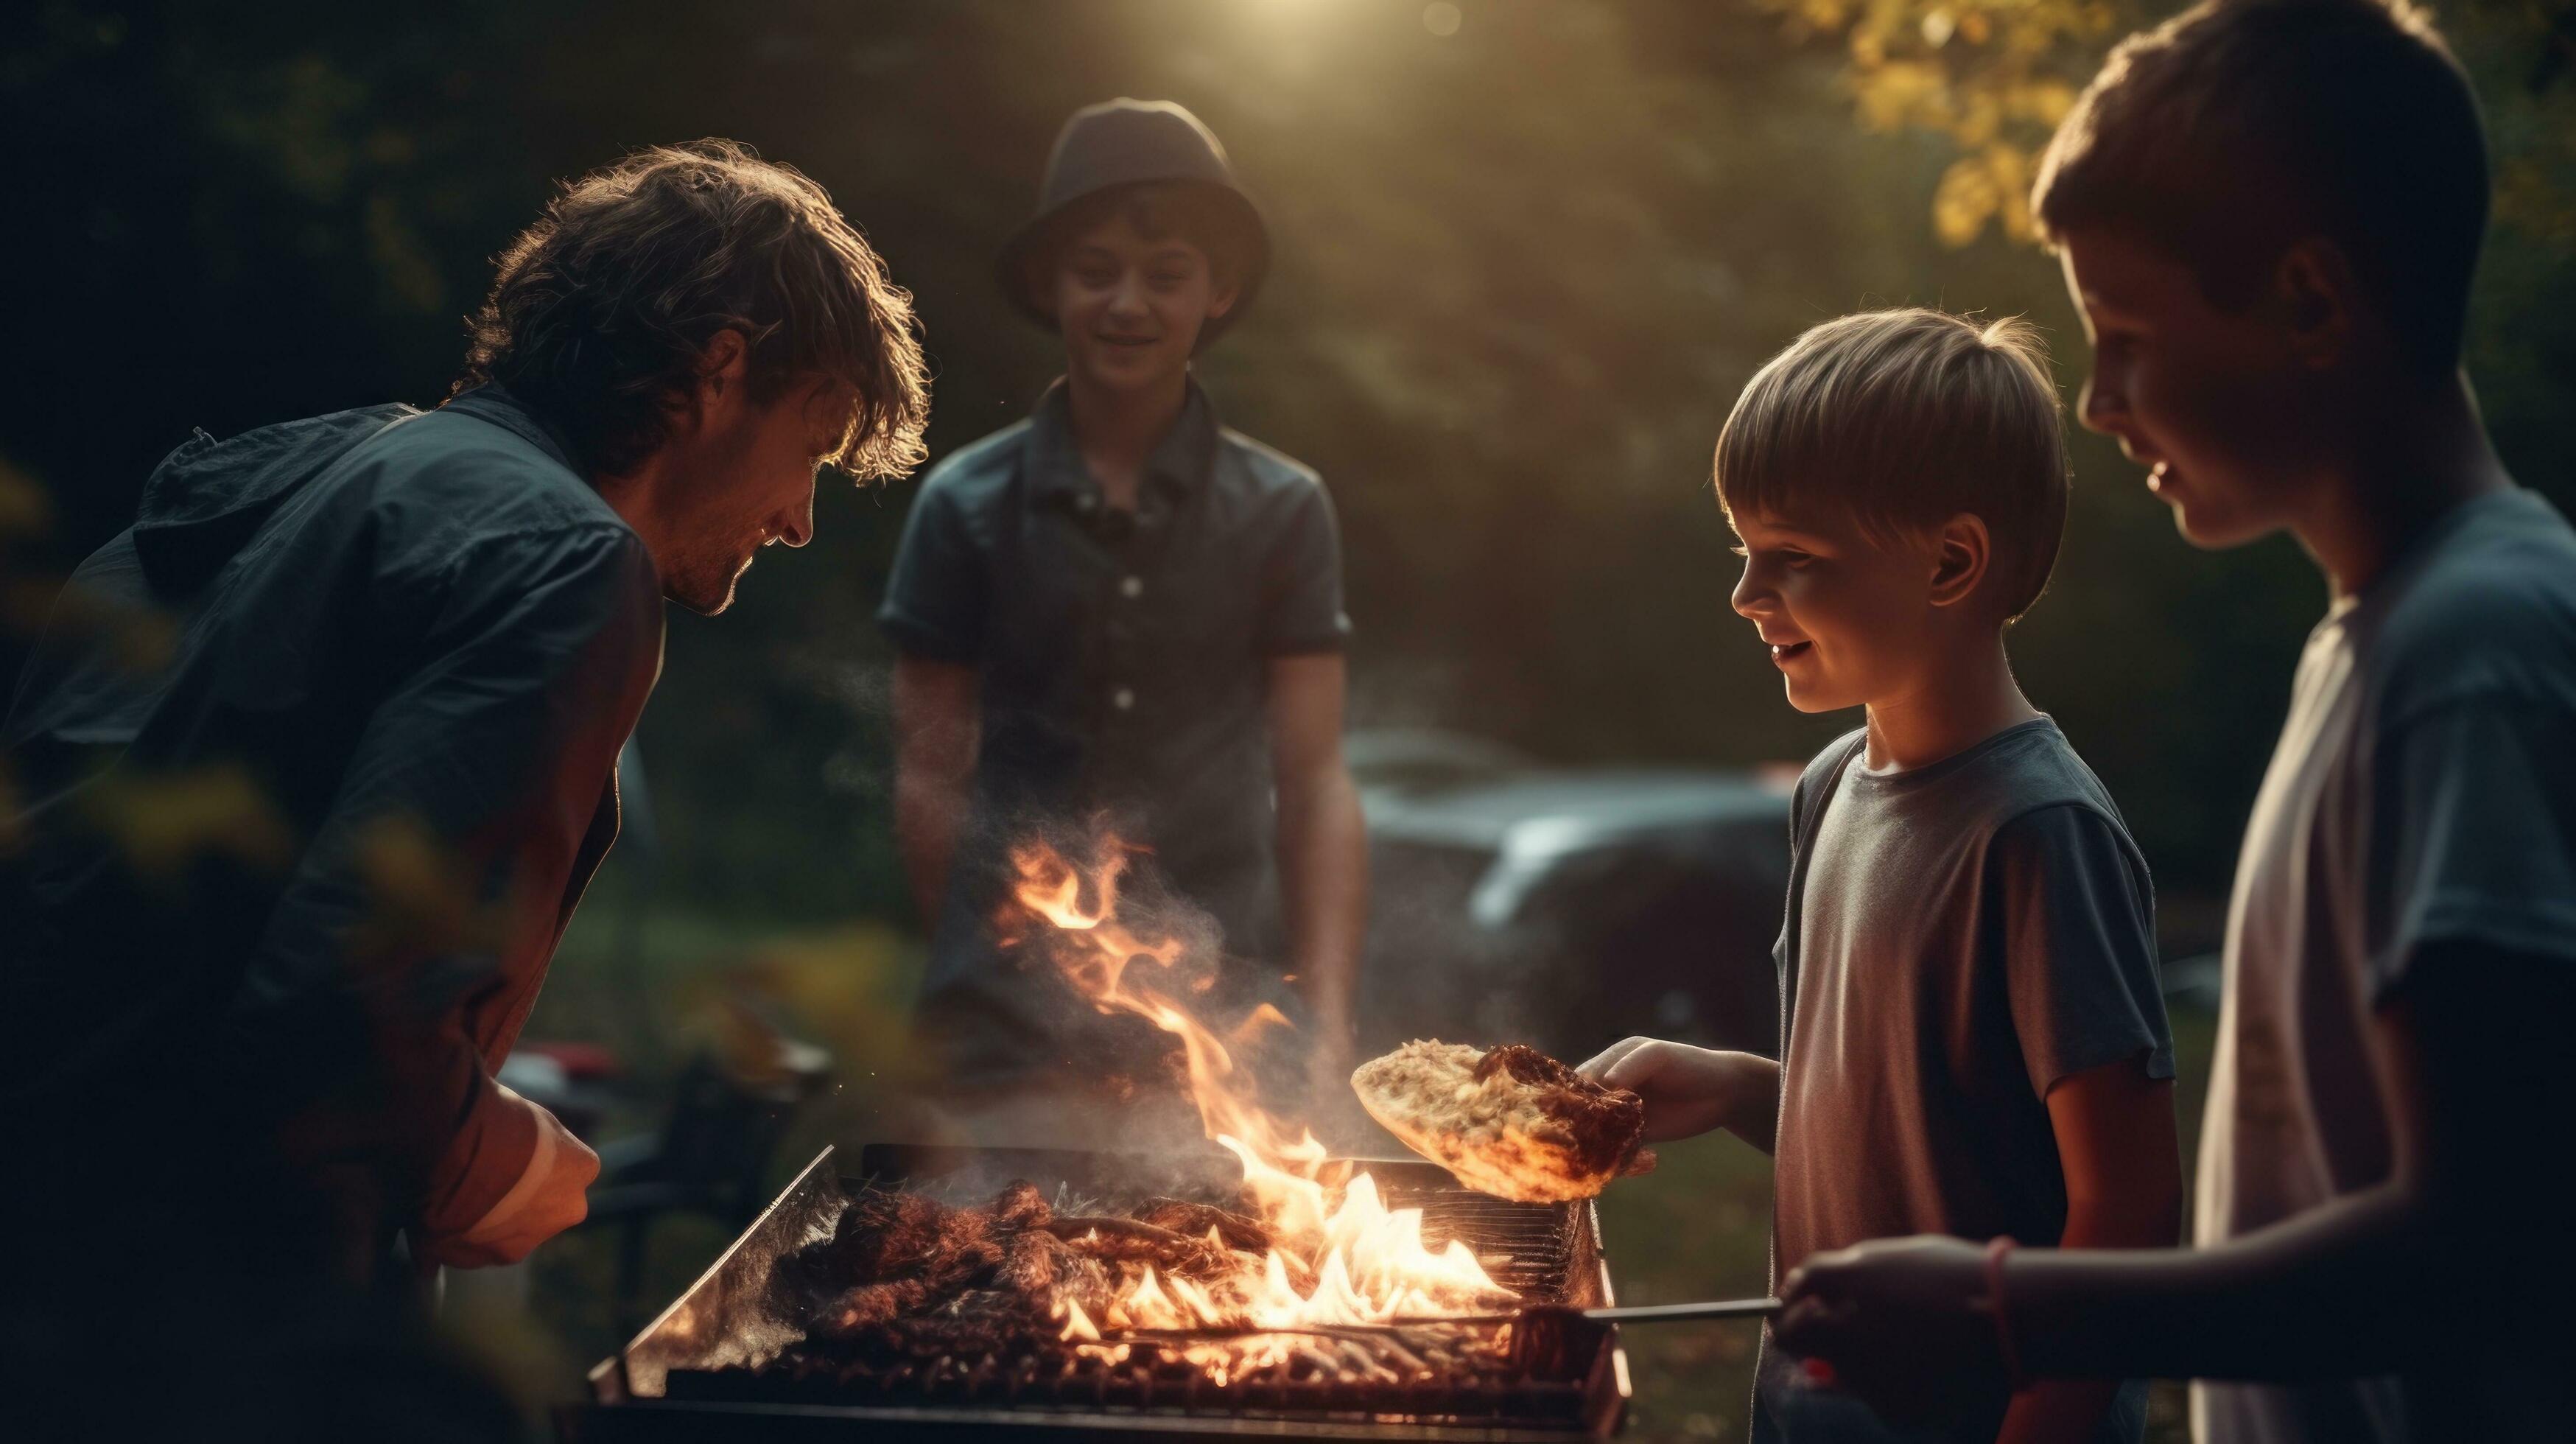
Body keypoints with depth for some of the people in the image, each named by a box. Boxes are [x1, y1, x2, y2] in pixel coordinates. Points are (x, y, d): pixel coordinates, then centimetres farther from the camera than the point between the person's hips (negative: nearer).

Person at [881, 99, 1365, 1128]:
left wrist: (1330, 1031, -5)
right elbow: (930, 775, 5)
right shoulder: (967, 506, 3)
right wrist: (993, 990, 0)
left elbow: (1313, 784, 2)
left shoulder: (1281, 512, 4)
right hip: (1008, 1039, 0)